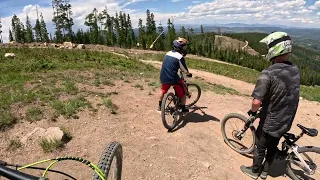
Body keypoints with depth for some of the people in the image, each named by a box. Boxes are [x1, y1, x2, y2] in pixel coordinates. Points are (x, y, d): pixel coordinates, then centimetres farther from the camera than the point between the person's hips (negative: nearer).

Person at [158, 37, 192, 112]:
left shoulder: (168, 53, 10)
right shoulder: (180, 57, -11)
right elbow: (184, 70, -3)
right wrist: (189, 74, 18)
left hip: (163, 77, 7)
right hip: (173, 78, -6)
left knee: (163, 90, 31)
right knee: (182, 93, 15)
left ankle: (160, 106, 41)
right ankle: (183, 109, 24)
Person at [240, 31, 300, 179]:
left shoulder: (268, 73, -29)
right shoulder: (295, 70, -4)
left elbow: (256, 102, -32)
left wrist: (252, 111, -10)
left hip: (270, 122, -6)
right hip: (286, 121, 7)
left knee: (260, 148, 16)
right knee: (273, 147, 24)